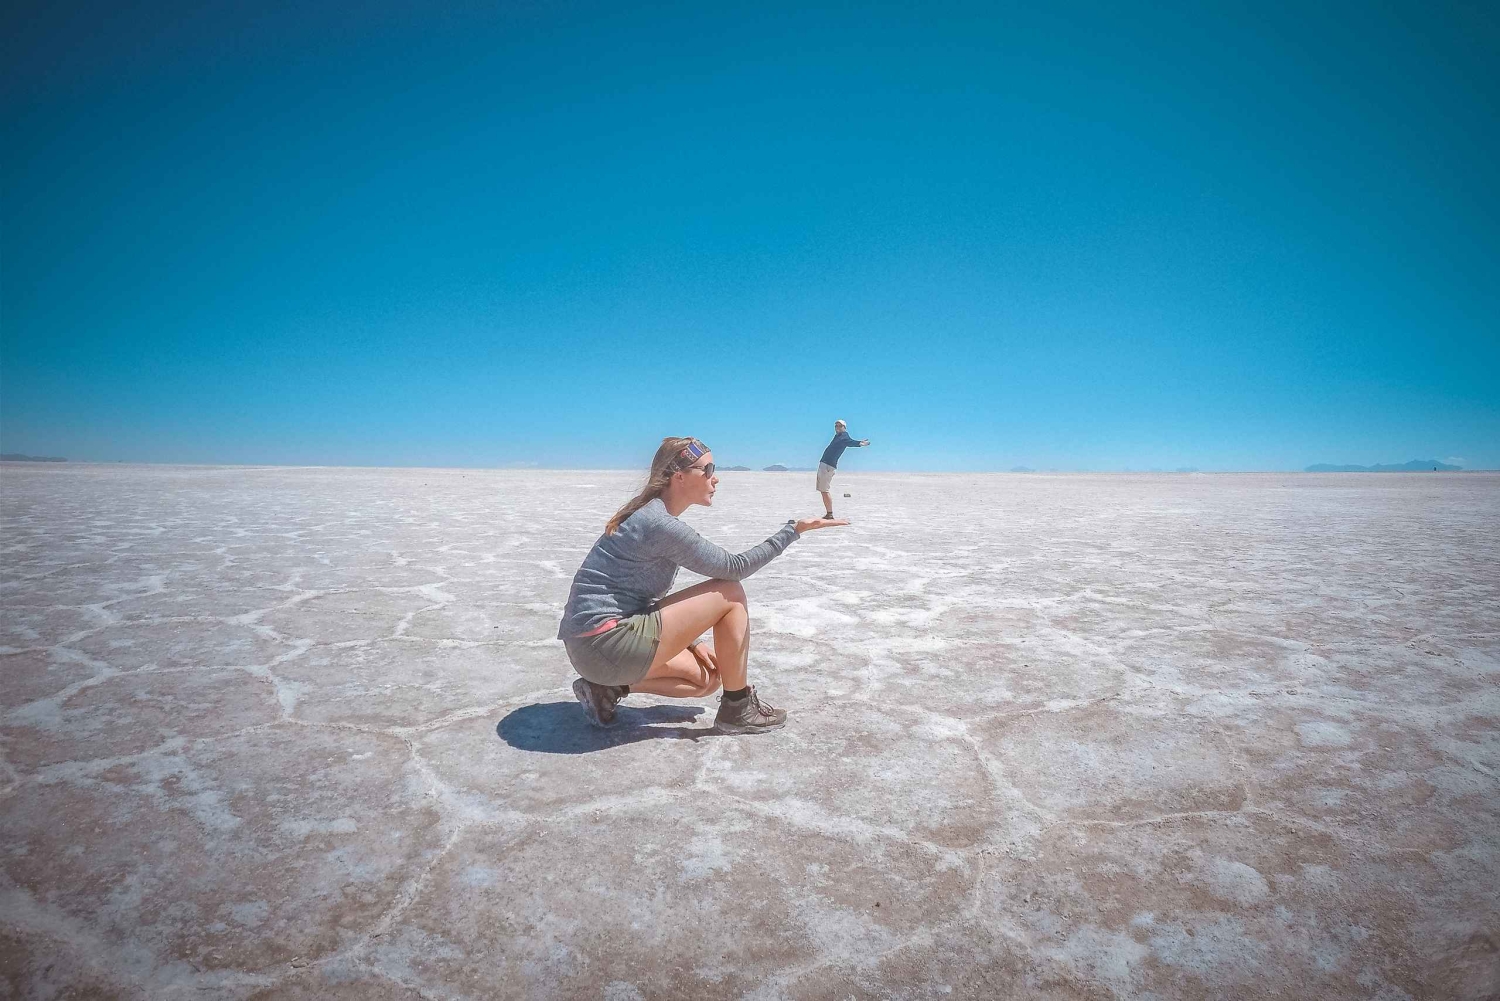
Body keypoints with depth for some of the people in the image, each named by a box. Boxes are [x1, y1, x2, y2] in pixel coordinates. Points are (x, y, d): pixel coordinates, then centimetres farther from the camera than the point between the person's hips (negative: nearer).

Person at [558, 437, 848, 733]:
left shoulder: (648, 515, 12)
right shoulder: (660, 524, -18)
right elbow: (733, 567, -12)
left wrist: (689, 639, 12)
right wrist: (793, 530, -8)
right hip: (606, 643, -10)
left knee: (707, 678, 19)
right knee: (730, 594, -9)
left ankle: (610, 688, 10)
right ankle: (738, 709, 1)